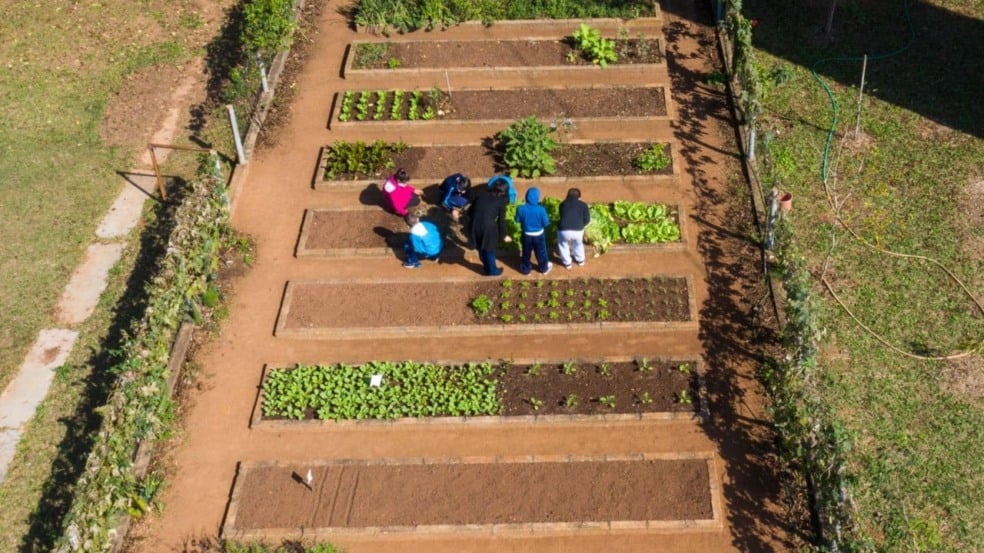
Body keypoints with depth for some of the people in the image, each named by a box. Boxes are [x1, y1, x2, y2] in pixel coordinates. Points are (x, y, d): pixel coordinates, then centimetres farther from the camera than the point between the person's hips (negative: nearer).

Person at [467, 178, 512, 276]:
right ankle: (492, 270, 40)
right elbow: (501, 221, -1)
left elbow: (470, 210, 12)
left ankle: (486, 266, 49)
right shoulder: (501, 202, -5)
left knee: (481, 248, 26)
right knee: (489, 250, 19)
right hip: (488, 228, -4)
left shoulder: (481, 195, 7)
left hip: (475, 226, 4)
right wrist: (504, 235, 13)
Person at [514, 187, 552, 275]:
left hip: (526, 234, 1)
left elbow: (517, 220, -6)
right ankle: (544, 268, 43)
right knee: (541, 252, 23)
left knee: (526, 252, 24)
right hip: (539, 234, -1)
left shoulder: (521, 209, -24)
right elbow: (546, 223, -16)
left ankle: (526, 269, 42)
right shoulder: (541, 209, -28)